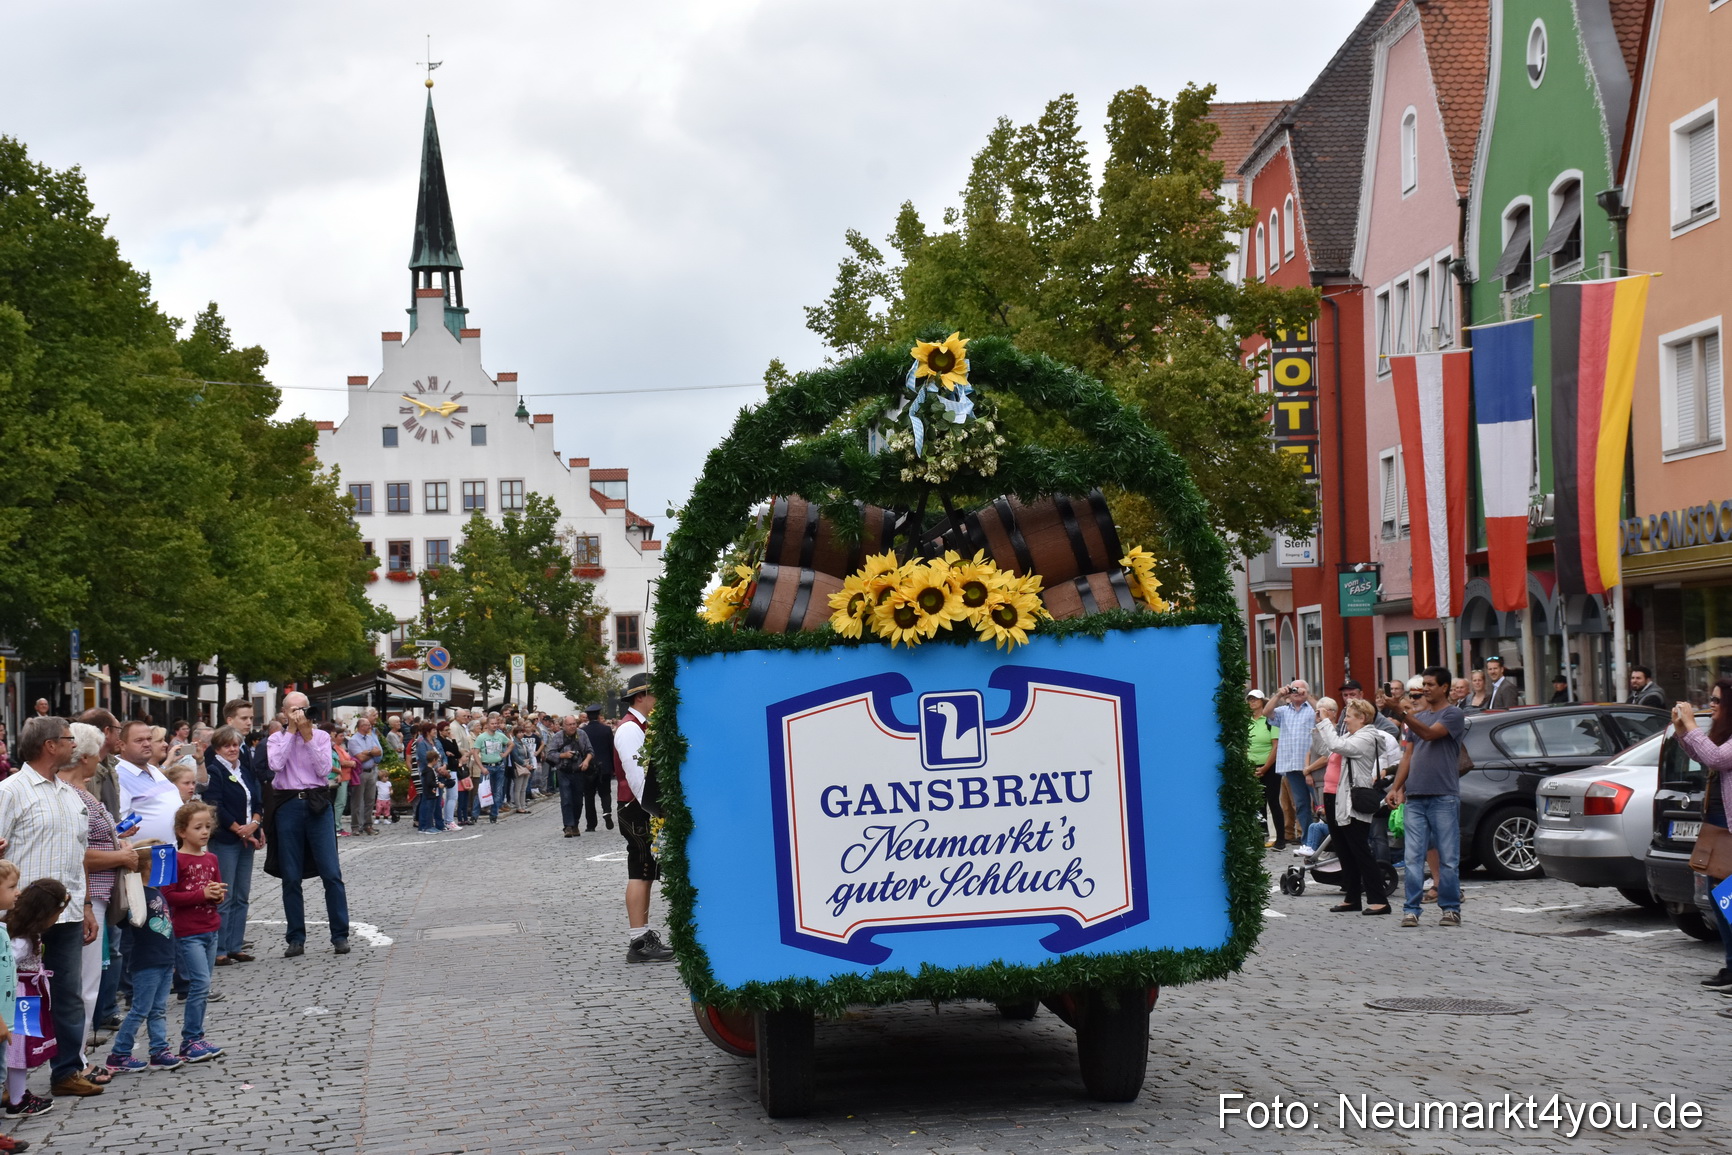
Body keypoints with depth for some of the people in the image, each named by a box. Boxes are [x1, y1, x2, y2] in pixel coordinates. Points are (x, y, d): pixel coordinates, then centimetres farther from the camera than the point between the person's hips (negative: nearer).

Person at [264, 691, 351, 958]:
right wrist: (291, 731, -8)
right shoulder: (276, 739, 9)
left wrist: (308, 736, -8)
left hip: (317, 805, -1)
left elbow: (324, 769, -6)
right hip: (287, 806, 1)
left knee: (331, 873, -5)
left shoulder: (321, 736, 8)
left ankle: (340, 935, 1)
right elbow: (276, 764, -12)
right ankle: (296, 938, 11)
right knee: (291, 877, 3)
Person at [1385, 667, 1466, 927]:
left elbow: (1429, 733, -19)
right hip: (1415, 797, 6)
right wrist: (1396, 787, 11)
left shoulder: (1452, 715, -1)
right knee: (1413, 857, 2)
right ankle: (1411, 909, 2)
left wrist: (1408, 716, -34)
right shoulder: (1419, 715, 19)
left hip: (1444, 798, -6)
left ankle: (1450, 908, 7)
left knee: (1448, 857, 0)